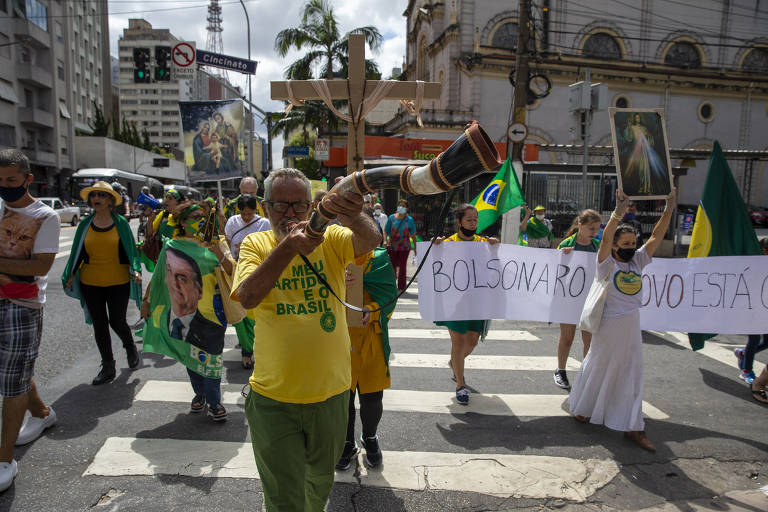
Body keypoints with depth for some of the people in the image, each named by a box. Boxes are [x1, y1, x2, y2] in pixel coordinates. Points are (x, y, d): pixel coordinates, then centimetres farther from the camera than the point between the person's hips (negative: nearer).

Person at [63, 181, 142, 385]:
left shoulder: (121, 223, -2)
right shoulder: (85, 224, 4)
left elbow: (132, 249, 1)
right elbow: (78, 252, 10)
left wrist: (136, 270, -14)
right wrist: (71, 275, 3)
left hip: (118, 282, -3)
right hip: (90, 284, 3)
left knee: (117, 322, 2)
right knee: (99, 325, 7)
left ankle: (130, 347, 34)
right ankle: (108, 367, 20)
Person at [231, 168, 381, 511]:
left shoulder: (330, 239, -6)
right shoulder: (255, 244, -6)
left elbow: (370, 241, -27)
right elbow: (247, 297, -23)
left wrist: (352, 217, -50)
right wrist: (289, 246, -37)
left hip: (330, 391, 2)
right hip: (273, 396, -1)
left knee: (321, 479, 27)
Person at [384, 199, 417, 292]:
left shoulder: (409, 220, 1)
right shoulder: (392, 217, 3)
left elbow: (413, 235, 3)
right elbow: (386, 231, 7)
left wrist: (415, 247, 2)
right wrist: (385, 241, -8)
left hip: (404, 247, -1)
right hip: (392, 246, 1)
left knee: (402, 267, 1)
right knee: (392, 266, 4)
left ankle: (401, 287, 10)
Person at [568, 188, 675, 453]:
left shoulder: (638, 261, 6)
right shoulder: (607, 264, -9)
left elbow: (656, 236, 3)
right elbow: (606, 238, -26)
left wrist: (669, 209, -5)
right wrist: (619, 211, -35)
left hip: (632, 326, 5)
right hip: (609, 324, -5)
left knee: (632, 375, 8)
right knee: (597, 368, 9)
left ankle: (632, 426, 16)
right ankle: (580, 407, 31)